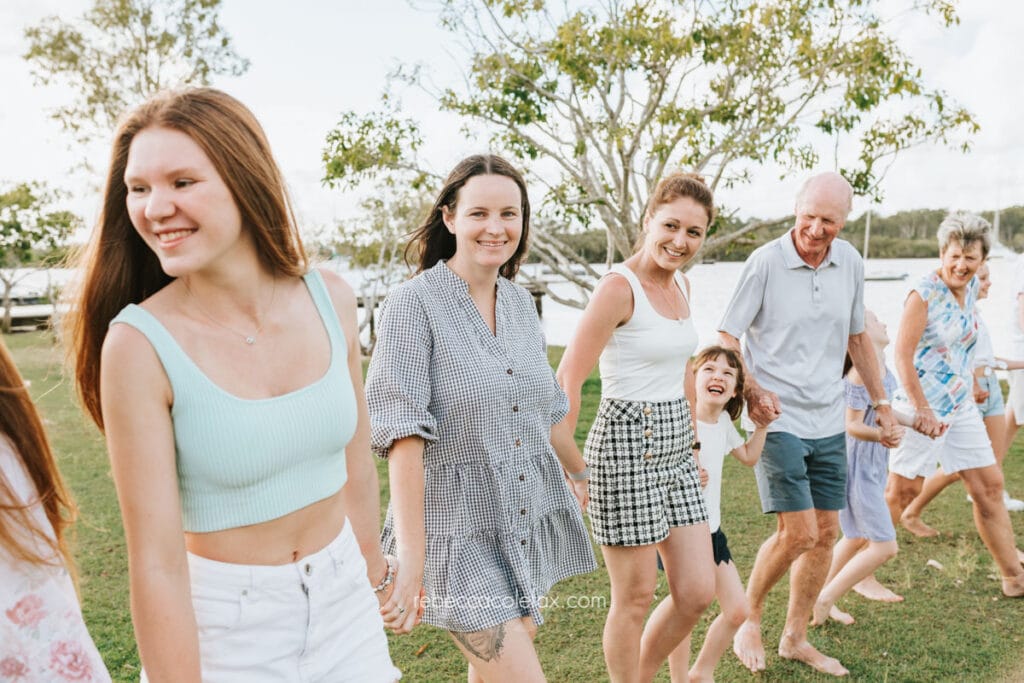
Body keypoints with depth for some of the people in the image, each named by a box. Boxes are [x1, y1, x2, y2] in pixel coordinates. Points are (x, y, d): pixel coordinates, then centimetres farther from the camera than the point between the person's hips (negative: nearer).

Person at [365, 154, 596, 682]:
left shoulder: (520, 303, 6)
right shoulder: (413, 304, -14)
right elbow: (403, 432, -19)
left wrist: (579, 473, 30)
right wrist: (412, 555, -22)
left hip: (532, 518, 6)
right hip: (459, 529, -6)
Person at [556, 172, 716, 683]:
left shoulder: (681, 284, 10)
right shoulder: (619, 287, -15)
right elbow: (567, 382, -17)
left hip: (675, 447, 8)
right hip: (626, 444, -8)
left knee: (698, 593, 12)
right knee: (635, 597, 6)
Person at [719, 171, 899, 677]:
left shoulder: (850, 263, 4)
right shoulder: (766, 261, -12)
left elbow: (857, 337, 16)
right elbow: (726, 336, -9)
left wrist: (881, 403, 16)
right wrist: (752, 390, -21)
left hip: (829, 422, 6)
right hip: (778, 420, -6)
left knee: (826, 533, 10)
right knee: (797, 532, -10)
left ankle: (795, 638, 28)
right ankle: (748, 619, 17)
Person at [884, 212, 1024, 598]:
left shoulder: (972, 288, 7)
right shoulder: (924, 295, -17)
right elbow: (902, 355, -22)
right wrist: (922, 411, -26)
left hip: (962, 405, 8)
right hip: (924, 407, -8)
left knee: (990, 486, 12)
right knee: (902, 490, -3)